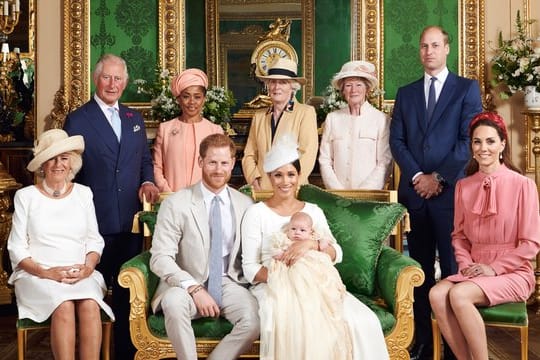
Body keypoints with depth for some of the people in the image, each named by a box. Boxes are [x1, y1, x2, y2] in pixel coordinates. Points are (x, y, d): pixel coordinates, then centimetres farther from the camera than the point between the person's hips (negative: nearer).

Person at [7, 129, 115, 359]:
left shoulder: (83, 193, 11)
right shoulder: (26, 196, 5)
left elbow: (94, 240, 11)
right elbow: (17, 248, 2)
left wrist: (88, 267, -9)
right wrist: (45, 272, -13)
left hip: (80, 275, 2)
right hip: (37, 276, -2)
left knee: (90, 305, -31)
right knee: (64, 306, -33)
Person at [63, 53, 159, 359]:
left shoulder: (135, 118, 13)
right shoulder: (77, 119, -2)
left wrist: (147, 181, -3)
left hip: (131, 218, 4)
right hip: (95, 220, -4)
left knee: (127, 290, 11)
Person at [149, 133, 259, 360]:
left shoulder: (245, 204, 6)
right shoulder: (176, 204, -4)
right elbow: (160, 258, -10)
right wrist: (194, 288, -22)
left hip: (229, 284, 2)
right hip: (187, 284, -2)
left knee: (254, 319, -28)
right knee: (174, 302, -35)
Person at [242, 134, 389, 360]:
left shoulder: (313, 211, 14)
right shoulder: (256, 213, 3)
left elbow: (336, 254, 3)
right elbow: (250, 268, -3)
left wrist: (311, 244, -18)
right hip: (272, 287, -3)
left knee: (364, 321, -23)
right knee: (298, 325, -38)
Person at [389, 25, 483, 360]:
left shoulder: (467, 88, 5)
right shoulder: (406, 93, 15)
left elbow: (469, 139, -4)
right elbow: (397, 141, 8)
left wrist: (439, 177, -9)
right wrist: (417, 176, -6)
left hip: (450, 191, -3)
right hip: (414, 191, 3)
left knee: (453, 268, 0)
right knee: (420, 269, 7)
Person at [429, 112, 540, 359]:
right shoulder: (463, 186, 9)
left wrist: (494, 268, -12)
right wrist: (466, 264, -3)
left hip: (511, 273, -4)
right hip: (474, 271, 5)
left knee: (459, 295, -30)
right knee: (437, 294, -25)